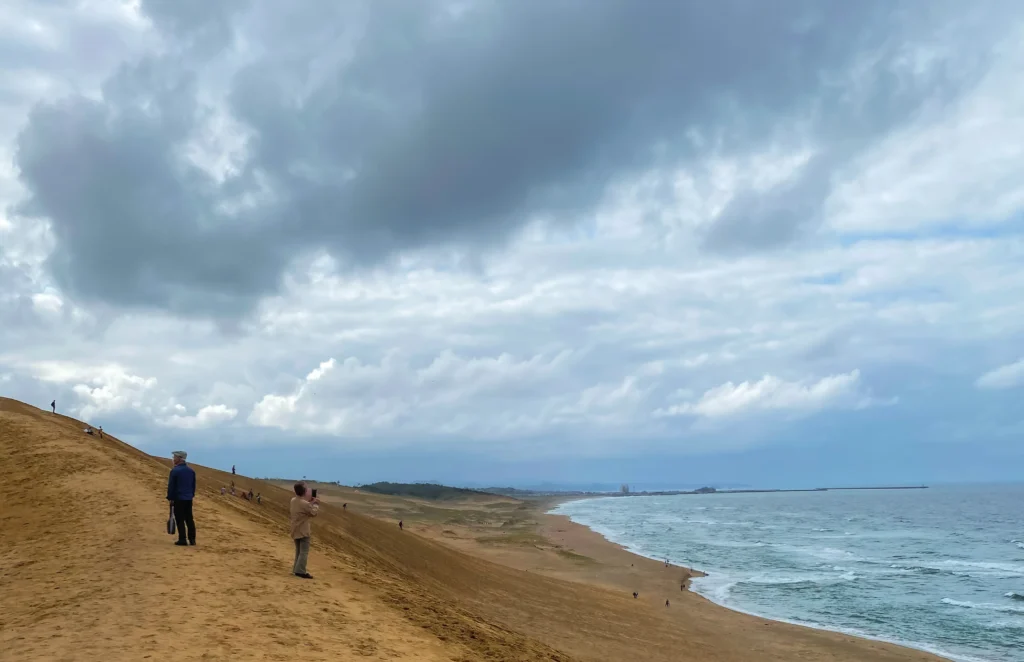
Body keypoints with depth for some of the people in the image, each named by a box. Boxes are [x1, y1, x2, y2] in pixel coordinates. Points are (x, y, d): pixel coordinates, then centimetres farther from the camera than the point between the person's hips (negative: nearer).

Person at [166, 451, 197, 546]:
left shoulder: (175, 470, -12)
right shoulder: (191, 470, 8)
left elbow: (171, 485, -9)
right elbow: (193, 485, 14)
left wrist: (170, 498, -1)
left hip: (178, 499, -6)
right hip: (189, 498, 6)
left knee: (180, 520, -1)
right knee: (189, 519, 10)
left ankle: (182, 540, -1)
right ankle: (192, 539, 10)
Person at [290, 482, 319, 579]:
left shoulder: (293, 500, 3)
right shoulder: (305, 504, -21)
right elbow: (314, 513, -10)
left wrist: (309, 502, 15)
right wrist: (316, 504, 6)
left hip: (295, 531, 8)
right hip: (303, 531, -8)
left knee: (298, 551, 18)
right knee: (304, 552, -6)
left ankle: (296, 569, 20)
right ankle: (300, 571, -13)